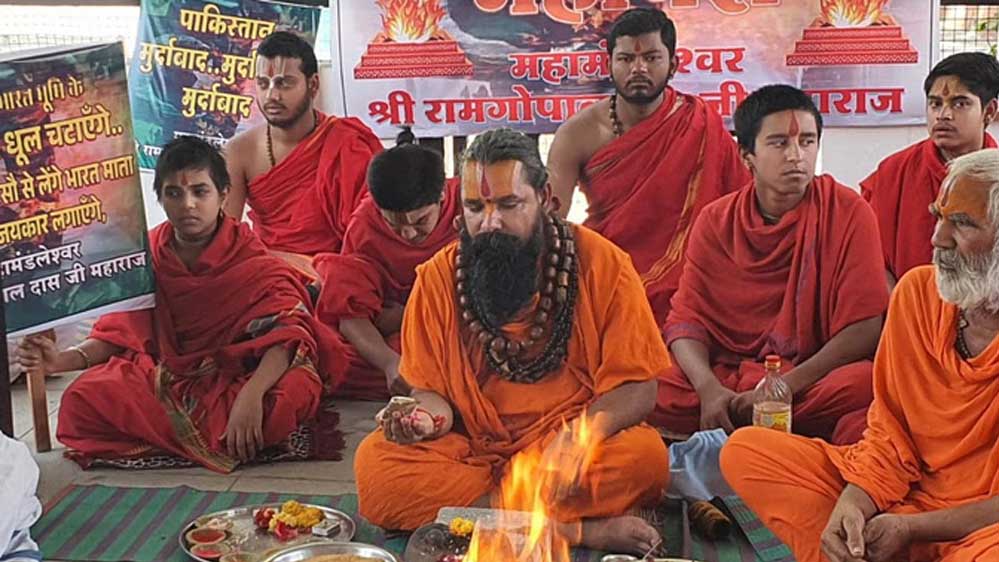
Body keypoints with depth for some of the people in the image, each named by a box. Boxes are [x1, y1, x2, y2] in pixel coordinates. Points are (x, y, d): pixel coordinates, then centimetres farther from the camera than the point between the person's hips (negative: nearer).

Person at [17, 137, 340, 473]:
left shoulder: (250, 260, -10)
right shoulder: (147, 255, 2)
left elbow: (289, 329, -24)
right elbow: (120, 332, 5)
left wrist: (251, 395, -41)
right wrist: (65, 359, -16)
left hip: (234, 377, -2)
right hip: (160, 377, 3)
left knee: (294, 392, -35)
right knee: (83, 399, -22)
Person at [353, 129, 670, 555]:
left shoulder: (601, 263, -4)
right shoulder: (438, 277, 1)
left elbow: (636, 386, -5)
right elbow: (431, 390, 7)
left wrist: (582, 433, -25)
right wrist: (429, 417, -18)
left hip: (564, 452, -2)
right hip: (470, 446, 2)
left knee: (645, 456, -32)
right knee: (373, 462, -26)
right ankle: (579, 530, -26)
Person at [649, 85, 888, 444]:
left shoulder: (848, 213, -3)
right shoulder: (715, 221, 5)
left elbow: (864, 328, -8)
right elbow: (688, 317, 1)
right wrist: (709, 388, -20)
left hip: (813, 380, -1)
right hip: (725, 377, 1)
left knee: (864, 383, -35)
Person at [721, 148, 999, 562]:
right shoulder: (917, 291, 3)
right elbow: (890, 435, 6)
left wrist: (913, 528, -16)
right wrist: (854, 501, -13)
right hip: (906, 496, 6)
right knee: (746, 450, -6)